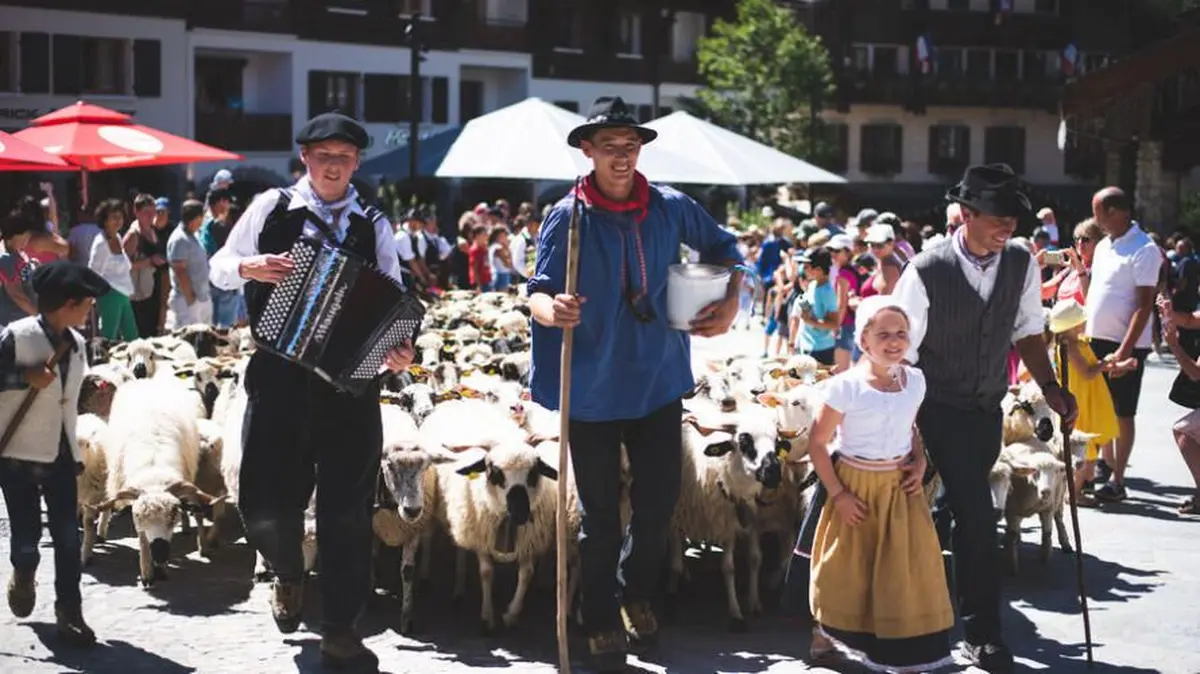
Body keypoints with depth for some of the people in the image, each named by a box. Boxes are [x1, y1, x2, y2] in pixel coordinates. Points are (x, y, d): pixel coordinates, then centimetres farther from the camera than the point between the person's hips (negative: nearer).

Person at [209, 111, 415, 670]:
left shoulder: (374, 226, 9)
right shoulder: (271, 208, 5)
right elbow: (220, 268, 10)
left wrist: (396, 347, -13)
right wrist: (251, 268, -12)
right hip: (280, 375, -1)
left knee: (348, 507, 3)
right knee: (266, 501, -3)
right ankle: (288, 573, 32)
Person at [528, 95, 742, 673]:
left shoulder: (671, 208, -1)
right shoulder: (566, 217, -8)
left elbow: (722, 249, 14)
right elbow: (537, 291, -11)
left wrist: (731, 302, -2)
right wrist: (551, 309, -34)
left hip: (658, 383, 2)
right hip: (592, 391, -2)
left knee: (659, 504, 8)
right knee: (600, 516, 6)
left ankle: (637, 593, 36)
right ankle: (603, 625, 22)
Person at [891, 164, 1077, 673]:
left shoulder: (1021, 264, -7)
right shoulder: (927, 271, -21)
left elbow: (1027, 331, 7)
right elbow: (901, 353, -15)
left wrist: (1050, 388, -5)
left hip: (988, 406, 6)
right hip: (942, 407, -5)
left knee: (961, 501, 18)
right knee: (976, 512, -11)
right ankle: (982, 632, -1)